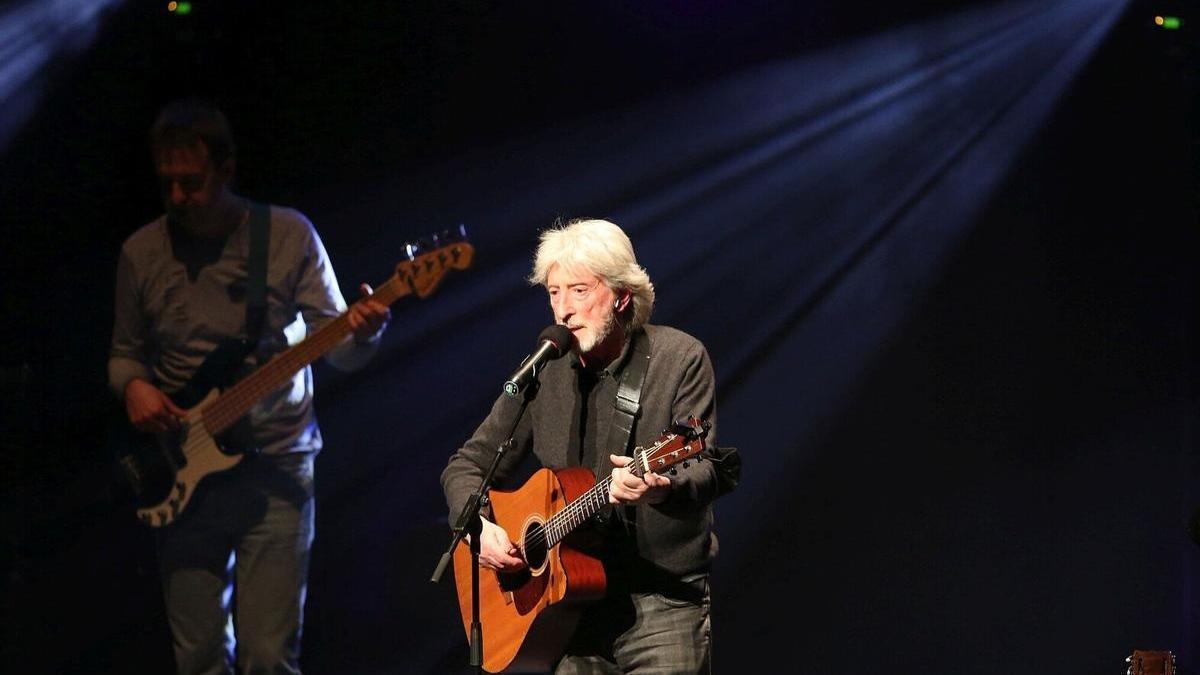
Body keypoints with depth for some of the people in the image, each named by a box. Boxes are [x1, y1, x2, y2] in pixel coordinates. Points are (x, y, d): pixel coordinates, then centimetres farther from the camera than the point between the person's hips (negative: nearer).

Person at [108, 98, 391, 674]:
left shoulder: (289, 236, -2)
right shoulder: (142, 253, 4)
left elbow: (338, 349, -2)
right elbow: (124, 351, 15)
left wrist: (363, 332, -25)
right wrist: (133, 386, -7)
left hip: (276, 470, -2)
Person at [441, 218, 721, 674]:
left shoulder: (680, 359, -3)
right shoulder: (542, 374, 8)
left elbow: (702, 475, -13)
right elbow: (467, 466, 13)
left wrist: (661, 489, -35)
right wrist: (478, 525, -7)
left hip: (664, 598, -3)